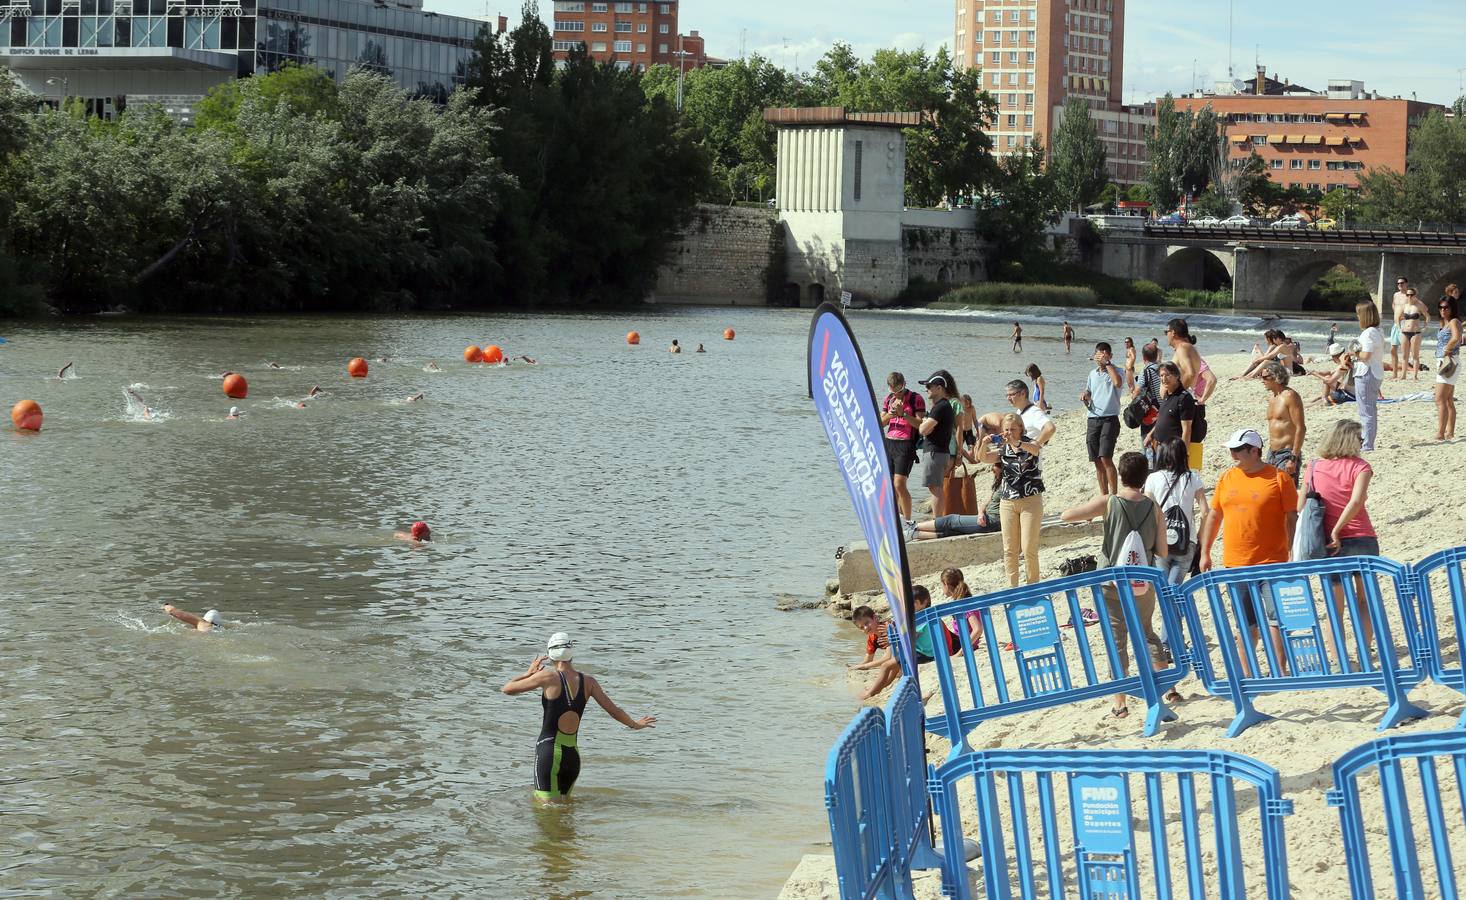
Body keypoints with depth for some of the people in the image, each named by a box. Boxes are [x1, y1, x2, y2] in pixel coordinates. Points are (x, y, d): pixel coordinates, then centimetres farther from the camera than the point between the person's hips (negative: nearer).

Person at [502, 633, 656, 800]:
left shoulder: (548, 677, -10)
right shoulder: (588, 682, 2)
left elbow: (507, 689, -1)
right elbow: (614, 710, 10)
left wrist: (529, 673, 15)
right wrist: (635, 724, 27)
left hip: (549, 753, -5)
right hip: (573, 756, 5)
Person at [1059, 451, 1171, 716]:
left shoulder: (1109, 502, -12)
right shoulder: (1154, 508, -5)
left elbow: (1065, 516, -14)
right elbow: (1162, 553, -2)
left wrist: (1089, 514, 5)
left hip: (1112, 583, -3)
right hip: (1144, 584, 3)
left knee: (1117, 642, 4)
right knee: (1148, 633, 23)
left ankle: (1120, 704, 4)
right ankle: (1169, 688, 25)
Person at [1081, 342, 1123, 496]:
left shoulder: (1115, 370, -3)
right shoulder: (1093, 373, 17)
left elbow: (1117, 382, -25)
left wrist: (1107, 363, -18)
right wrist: (1085, 396, 6)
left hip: (1110, 418, -6)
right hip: (1093, 419, 6)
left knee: (1105, 458, -18)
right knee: (1098, 461, 8)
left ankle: (1113, 494, -15)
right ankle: (1103, 495, 16)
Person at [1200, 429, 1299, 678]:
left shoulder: (1278, 479, -5)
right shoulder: (1227, 478, 9)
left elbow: (1292, 519, -4)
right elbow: (1214, 516, 17)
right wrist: (1205, 553, 15)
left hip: (1271, 562, -4)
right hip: (1236, 563, 4)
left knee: (1276, 617, -7)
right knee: (1245, 624, 10)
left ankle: (1279, 672, -2)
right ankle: (1247, 675, 16)